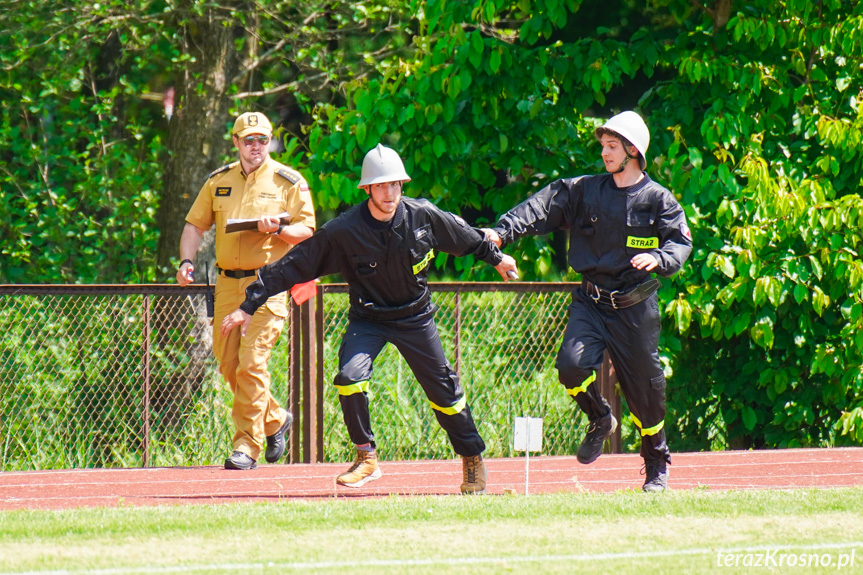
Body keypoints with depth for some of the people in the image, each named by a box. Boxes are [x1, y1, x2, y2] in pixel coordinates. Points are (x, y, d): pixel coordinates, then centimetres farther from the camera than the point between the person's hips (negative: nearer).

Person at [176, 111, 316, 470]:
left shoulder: (289, 182, 2)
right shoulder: (219, 181, 13)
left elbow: (306, 231, 0)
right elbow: (195, 225, 15)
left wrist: (277, 229, -19)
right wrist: (186, 261, -2)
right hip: (227, 282, 5)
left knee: (252, 360, -14)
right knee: (228, 363, 6)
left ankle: (247, 445, -11)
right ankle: (274, 420, 29)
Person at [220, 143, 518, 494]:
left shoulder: (424, 216, -16)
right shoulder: (342, 232, -23)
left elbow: (467, 238, 5)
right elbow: (293, 266, -19)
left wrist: (495, 257, 22)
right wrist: (249, 305, -21)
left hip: (415, 317, 1)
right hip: (367, 317, -1)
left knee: (444, 390, 4)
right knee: (350, 377, -24)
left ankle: (473, 459, 27)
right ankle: (366, 458, -5)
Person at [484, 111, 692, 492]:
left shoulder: (657, 200, 0)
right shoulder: (583, 190, 5)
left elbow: (681, 242, -6)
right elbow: (541, 209, -5)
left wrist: (658, 258, -28)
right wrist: (503, 231, -21)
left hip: (635, 307, -2)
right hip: (590, 302, 2)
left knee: (644, 386, 4)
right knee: (572, 365, -21)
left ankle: (657, 463, 28)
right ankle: (600, 421, 10)